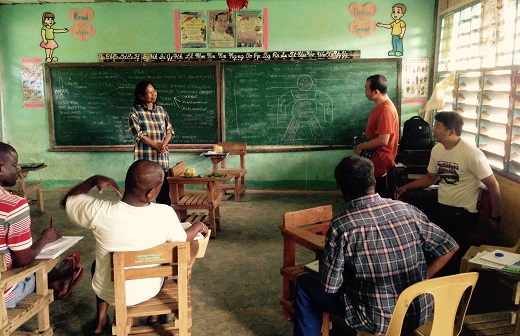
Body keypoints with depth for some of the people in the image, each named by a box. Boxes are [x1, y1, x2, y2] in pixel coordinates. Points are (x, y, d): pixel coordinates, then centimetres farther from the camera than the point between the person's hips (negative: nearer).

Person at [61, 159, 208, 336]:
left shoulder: (99, 212, -28)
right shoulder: (165, 214, -28)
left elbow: (67, 201, -7)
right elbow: (183, 240, -7)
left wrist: (94, 179, -4)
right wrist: (199, 226, 11)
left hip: (108, 292, 1)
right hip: (148, 291, 0)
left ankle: (101, 321, 40)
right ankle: (155, 317, 45)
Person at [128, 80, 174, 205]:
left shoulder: (161, 110, 12)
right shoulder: (135, 111, -1)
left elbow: (169, 130, 11)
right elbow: (138, 134, -9)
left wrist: (164, 144, -9)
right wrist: (156, 145, -16)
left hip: (162, 157, 4)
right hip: (145, 157, -4)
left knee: (164, 190, 6)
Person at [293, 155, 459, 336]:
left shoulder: (341, 226, -19)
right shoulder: (409, 210, -6)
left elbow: (330, 286, -13)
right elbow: (450, 247, 1)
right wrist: (421, 280, 8)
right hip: (420, 314, 5)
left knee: (304, 284, 14)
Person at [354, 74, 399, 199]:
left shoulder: (386, 110, -22)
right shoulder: (380, 106, 10)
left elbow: (383, 140, -28)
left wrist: (361, 146, -16)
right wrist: (364, 145, 6)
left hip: (382, 164, -10)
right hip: (375, 162, 10)